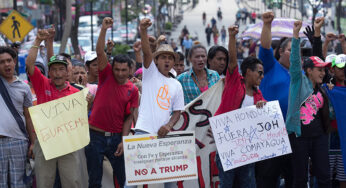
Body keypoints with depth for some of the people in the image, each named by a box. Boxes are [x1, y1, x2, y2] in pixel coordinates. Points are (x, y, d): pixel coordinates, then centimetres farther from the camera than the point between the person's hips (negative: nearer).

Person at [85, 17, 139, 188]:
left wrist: (123, 141, -7)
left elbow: (129, 118, 2)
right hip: (95, 135, -1)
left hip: (116, 137, 1)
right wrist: (104, 29, -22)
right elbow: (100, 52, -11)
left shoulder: (133, 90, 4)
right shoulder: (106, 76, 2)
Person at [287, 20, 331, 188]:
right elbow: (295, 60, -10)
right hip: (299, 134, -5)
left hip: (319, 136, 5)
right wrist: (296, 34, -19)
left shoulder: (321, 89, 15)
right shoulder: (299, 80, 2)